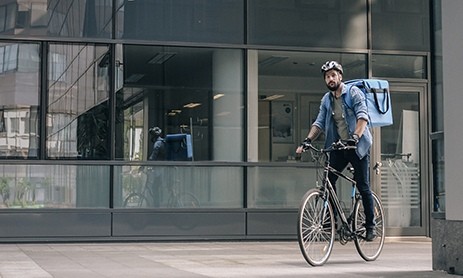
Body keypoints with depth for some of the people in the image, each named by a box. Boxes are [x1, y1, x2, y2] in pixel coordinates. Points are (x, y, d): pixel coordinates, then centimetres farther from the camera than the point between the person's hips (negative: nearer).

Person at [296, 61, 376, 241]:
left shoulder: (354, 93, -7)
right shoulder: (326, 99, 9)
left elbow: (362, 116, -18)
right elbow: (319, 122, 6)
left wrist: (356, 136, -34)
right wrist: (307, 140, -9)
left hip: (358, 145, -5)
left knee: (363, 187, -3)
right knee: (328, 180, -8)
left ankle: (370, 226, 9)